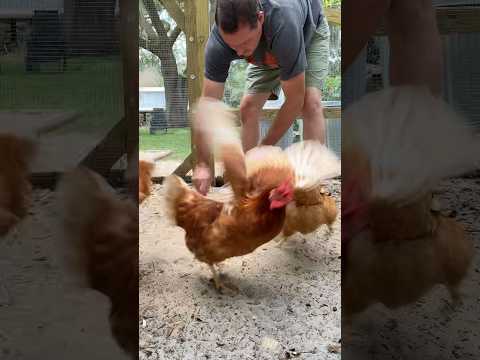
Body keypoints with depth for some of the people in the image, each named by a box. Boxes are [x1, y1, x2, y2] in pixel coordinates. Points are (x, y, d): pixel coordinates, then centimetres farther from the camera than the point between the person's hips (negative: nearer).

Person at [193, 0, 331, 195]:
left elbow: (295, 100, -38)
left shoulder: (283, 25, -47)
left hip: (310, 33, -4)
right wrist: (202, 164, -36)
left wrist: (266, 146, -29)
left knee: (311, 102, -24)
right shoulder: (217, 44, -36)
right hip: (268, 53, 4)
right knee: (248, 107, -8)